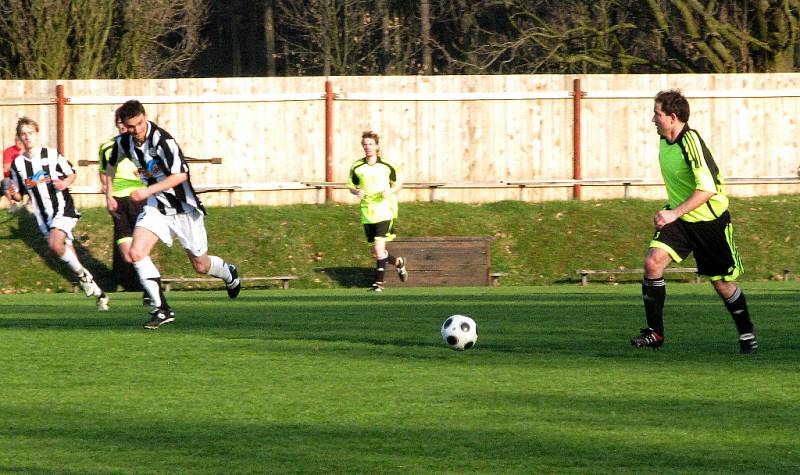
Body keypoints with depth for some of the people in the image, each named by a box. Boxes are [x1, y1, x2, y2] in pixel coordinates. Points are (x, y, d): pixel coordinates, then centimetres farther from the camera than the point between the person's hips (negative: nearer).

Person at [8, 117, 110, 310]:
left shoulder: (52, 155, -4)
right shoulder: (17, 164, 4)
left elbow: (72, 174, 7)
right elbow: (19, 195, 12)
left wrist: (65, 183, -14)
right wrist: (14, 195, -12)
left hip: (63, 209, -4)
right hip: (43, 217, 4)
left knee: (55, 244, -30)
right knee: (66, 253, 7)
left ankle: (82, 274, -6)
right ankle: (98, 294, 20)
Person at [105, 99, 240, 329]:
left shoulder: (162, 140, -26)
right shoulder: (124, 142, -5)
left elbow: (180, 175, -29)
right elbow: (111, 164, 18)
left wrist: (147, 191, -30)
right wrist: (109, 195, 13)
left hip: (183, 207, -5)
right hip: (156, 207, 5)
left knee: (201, 265, 9)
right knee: (136, 252, -18)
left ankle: (230, 274, 45)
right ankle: (161, 309, -14)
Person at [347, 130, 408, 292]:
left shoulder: (387, 165, -1)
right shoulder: (357, 167, 4)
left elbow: (399, 182, 10)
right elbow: (351, 186, 14)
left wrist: (391, 191, -11)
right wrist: (356, 191, -9)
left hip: (384, 211, -4)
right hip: (367, 213, 4)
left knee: (379, 247, -16)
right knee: (376, 252, 8)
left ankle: (379, 282, -8)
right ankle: (398, 262, 36)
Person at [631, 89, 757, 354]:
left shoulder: (691, 143, -24)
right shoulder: (665, 140, 2)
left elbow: (707, 189, -31)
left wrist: (674, 213, -33)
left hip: (710, 220, -7)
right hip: (679, 217, 7)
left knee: (722, 283, 5)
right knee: (653, 262, -15)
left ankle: (747, 335, 28)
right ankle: (654, 332, -9)